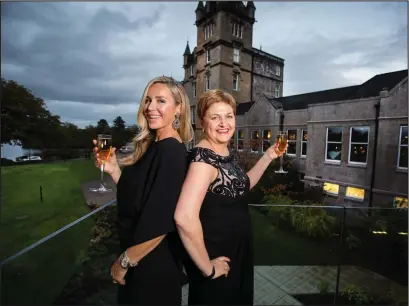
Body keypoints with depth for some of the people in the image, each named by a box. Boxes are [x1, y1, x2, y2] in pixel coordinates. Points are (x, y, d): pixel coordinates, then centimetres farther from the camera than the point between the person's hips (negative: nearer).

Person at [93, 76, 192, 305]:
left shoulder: (171, 152, -26)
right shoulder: (152, 146, 2)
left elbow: (161, 223, -26)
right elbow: (135, 197, 4)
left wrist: (124, 261, -13)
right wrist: (114, 170, -9)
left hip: (153, 263, -8)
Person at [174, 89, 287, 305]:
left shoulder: (226, 153, 0)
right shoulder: (204, 157, -27)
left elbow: (241, 186, 15)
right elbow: (184, 218, -36)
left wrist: (268, 157, 8)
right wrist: (207, 267, -23)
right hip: (216, 258, -8)